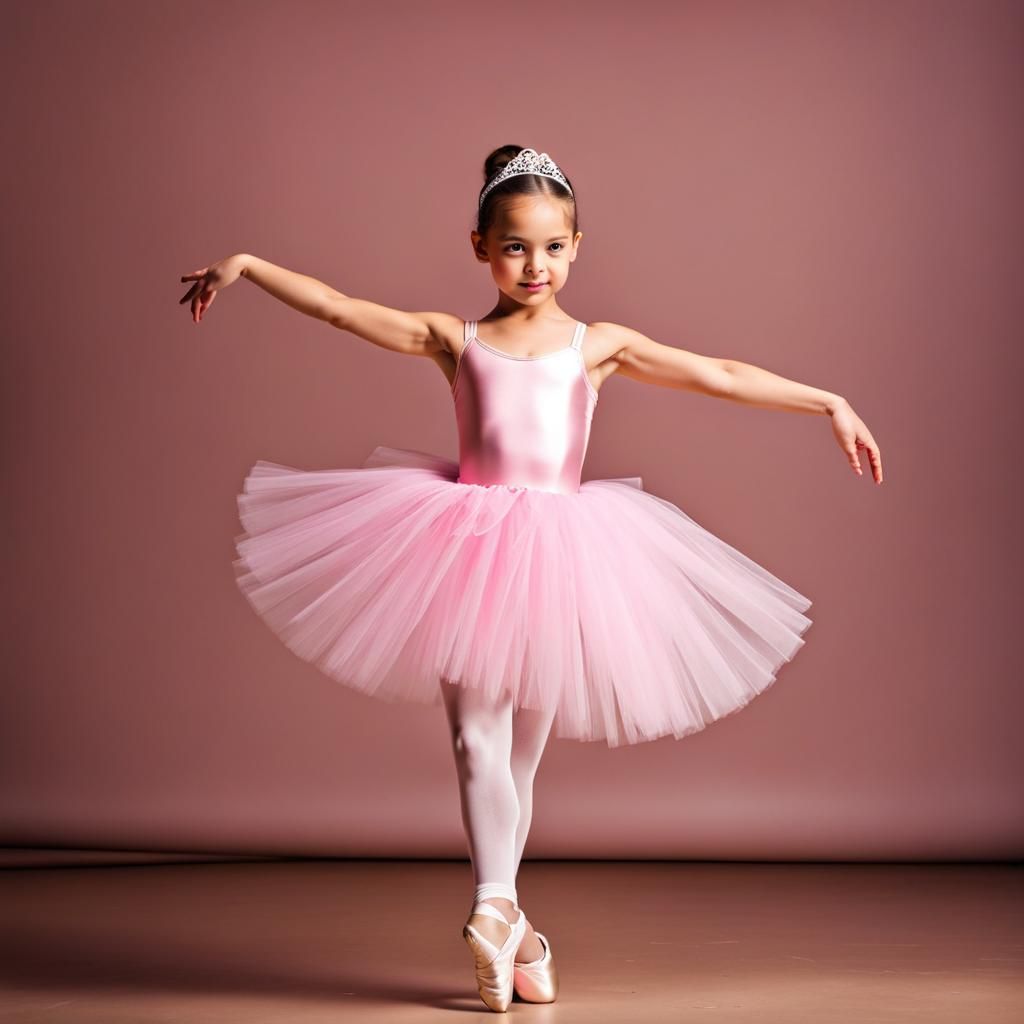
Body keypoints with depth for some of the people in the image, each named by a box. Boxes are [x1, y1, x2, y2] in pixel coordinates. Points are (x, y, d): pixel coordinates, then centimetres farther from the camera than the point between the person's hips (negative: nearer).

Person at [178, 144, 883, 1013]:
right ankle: (502, 913, -9)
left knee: (524, 747, 8)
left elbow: (720, 376, -2)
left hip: (559, 550, 1)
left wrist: (828, 403, -8)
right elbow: (339, 307, 7)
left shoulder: (598, 345, 6)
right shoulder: (454, 340, 7)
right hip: (470, 546, 0)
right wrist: (246, 266, 6)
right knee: (477, 735, -10)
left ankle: (497, 916, 19)